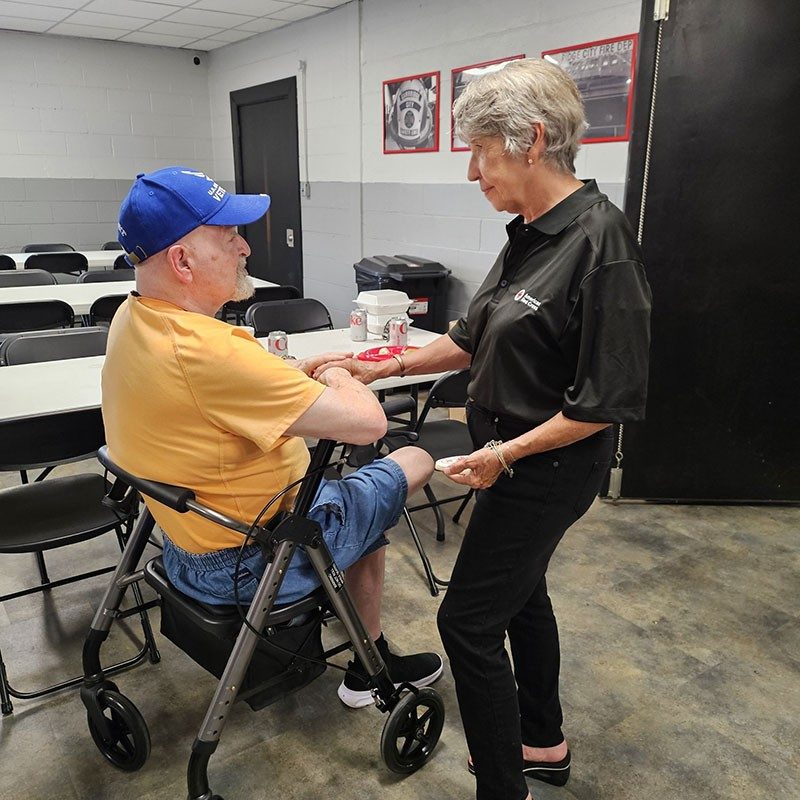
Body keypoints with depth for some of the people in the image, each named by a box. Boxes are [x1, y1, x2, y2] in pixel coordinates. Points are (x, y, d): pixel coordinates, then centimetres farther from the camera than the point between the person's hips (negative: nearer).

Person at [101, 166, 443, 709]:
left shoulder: (133, 318, -2)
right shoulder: (205, 350, -34)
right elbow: (369, 422, -33)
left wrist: (298, 372, 3)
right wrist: (340, 382, -10)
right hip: (250, 563, -9)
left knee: (369, 502, 26)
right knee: (413, 464, 8)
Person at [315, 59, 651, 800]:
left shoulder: (598, 243, -23)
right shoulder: (530, 232, 4)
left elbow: (609, 398, -22)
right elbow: (475, 338, 12)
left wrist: (506, 453, -17)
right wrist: (386, 367, 7)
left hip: (546, 465, -9)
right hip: (514, 455, 9)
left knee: (468, 619, 0)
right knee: (519, 591, 22)